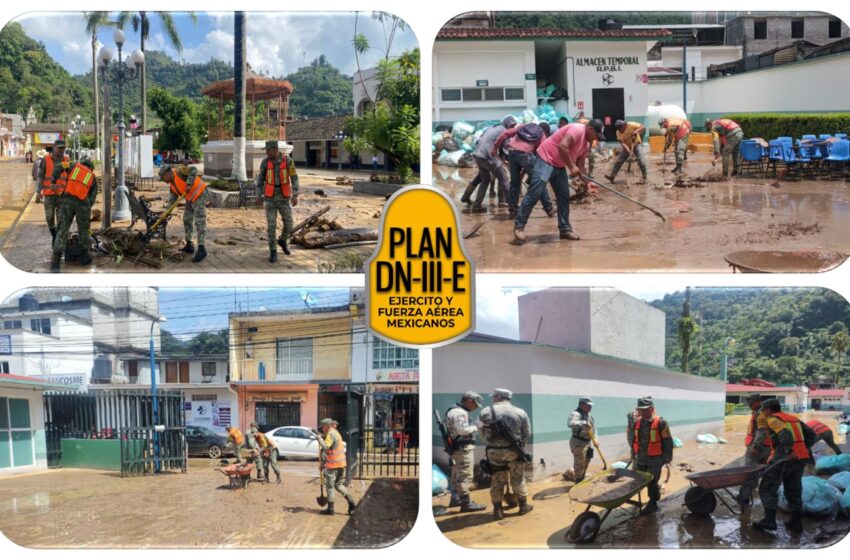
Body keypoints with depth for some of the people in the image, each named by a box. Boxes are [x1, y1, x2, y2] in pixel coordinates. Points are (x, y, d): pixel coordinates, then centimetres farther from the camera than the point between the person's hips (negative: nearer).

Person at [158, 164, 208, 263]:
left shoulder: (179, 172, -14)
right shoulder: (172, 185, 11)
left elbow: (193, 170, -26)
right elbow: (172, 199, 11)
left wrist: (189, 184, -30)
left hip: (199, 195, -10)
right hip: (190, 198, 10)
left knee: (199, 221, -14)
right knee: (187, 220, 15)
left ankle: (202, 249, -18)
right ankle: (189, 246, 25)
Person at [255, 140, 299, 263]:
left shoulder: (288, 161, -9)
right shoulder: (265, 161, -6)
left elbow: (294, 179, -8)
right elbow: (260, 179, 4)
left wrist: (295, 196, -18)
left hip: (284, 198, 1)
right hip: (270, 198, -1)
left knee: (288, 224, 6)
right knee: (271, 225, -6)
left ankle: (283, 241, 37)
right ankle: (273, 252, 4)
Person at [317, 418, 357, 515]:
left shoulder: (331, 434, -13)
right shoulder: (336, 433, 18)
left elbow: (326, 447, -28)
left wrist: (320, 439, -12)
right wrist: (323, 463, 25)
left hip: (333, 465, -9)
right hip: (341, 463, 9)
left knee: (330, 486, 3)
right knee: (338, 485, 16)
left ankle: (330, 509, 9)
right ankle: (351, 503, 8)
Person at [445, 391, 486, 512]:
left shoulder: (455, 411, 17)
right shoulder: (459, 413, -18)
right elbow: (463, 430, -26)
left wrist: (472, 427, 6)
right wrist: (474, 427, -10)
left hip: (456, 448, 11)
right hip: (463, 448, -11)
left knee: (457, 475, 19)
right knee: (465, 476, -11)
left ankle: (455, 499, 28)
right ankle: (466, 503, -13)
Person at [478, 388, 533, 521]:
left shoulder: (485, 412, -3)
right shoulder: (520, 412, -1)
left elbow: (482, 433, 2)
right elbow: (527, 434, 3)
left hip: (494, 452, 0)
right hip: (514, 451, 0)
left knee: (497, 481, 9)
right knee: (518, 479, 14)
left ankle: (497, 510, 11)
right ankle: (523, 506, 22)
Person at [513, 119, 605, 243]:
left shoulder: (585, 143, 13)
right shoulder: (577, 129, -17)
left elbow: (580, 165, 18)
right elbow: (562, 146, -32)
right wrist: (572, 167, -25)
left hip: (559, 166, 10)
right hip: (546, 160, -10)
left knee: (564, 197, 8)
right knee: (534, 194, -13)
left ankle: (565, 229, 15)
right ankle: (519, 226, -10)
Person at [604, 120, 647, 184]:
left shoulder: (632, 125, -26)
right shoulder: (618, 132, -17)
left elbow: (643, 128, -29)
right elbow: (622, 143, -24)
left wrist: (636, 131, -48)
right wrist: (629, 151, -39)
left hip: (637, 144, -4)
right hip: (627, 146, 4)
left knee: (640, 160, -22)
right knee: (618, 161, -1)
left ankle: (644, 178, -18)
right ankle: (612, 176, 6)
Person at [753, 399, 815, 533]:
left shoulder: (773, 419, -1)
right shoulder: (794, 419, 22)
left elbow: (785, 434, -19)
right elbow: (810, 434, 16)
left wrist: (790, 451, -28)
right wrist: (802, 450, 14)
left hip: (784, 458, -7)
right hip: (800, 458, 7)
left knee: (767, 488, -1)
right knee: (793, 490, 18)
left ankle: (769, 520, -8)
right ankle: (796, 522, 17)